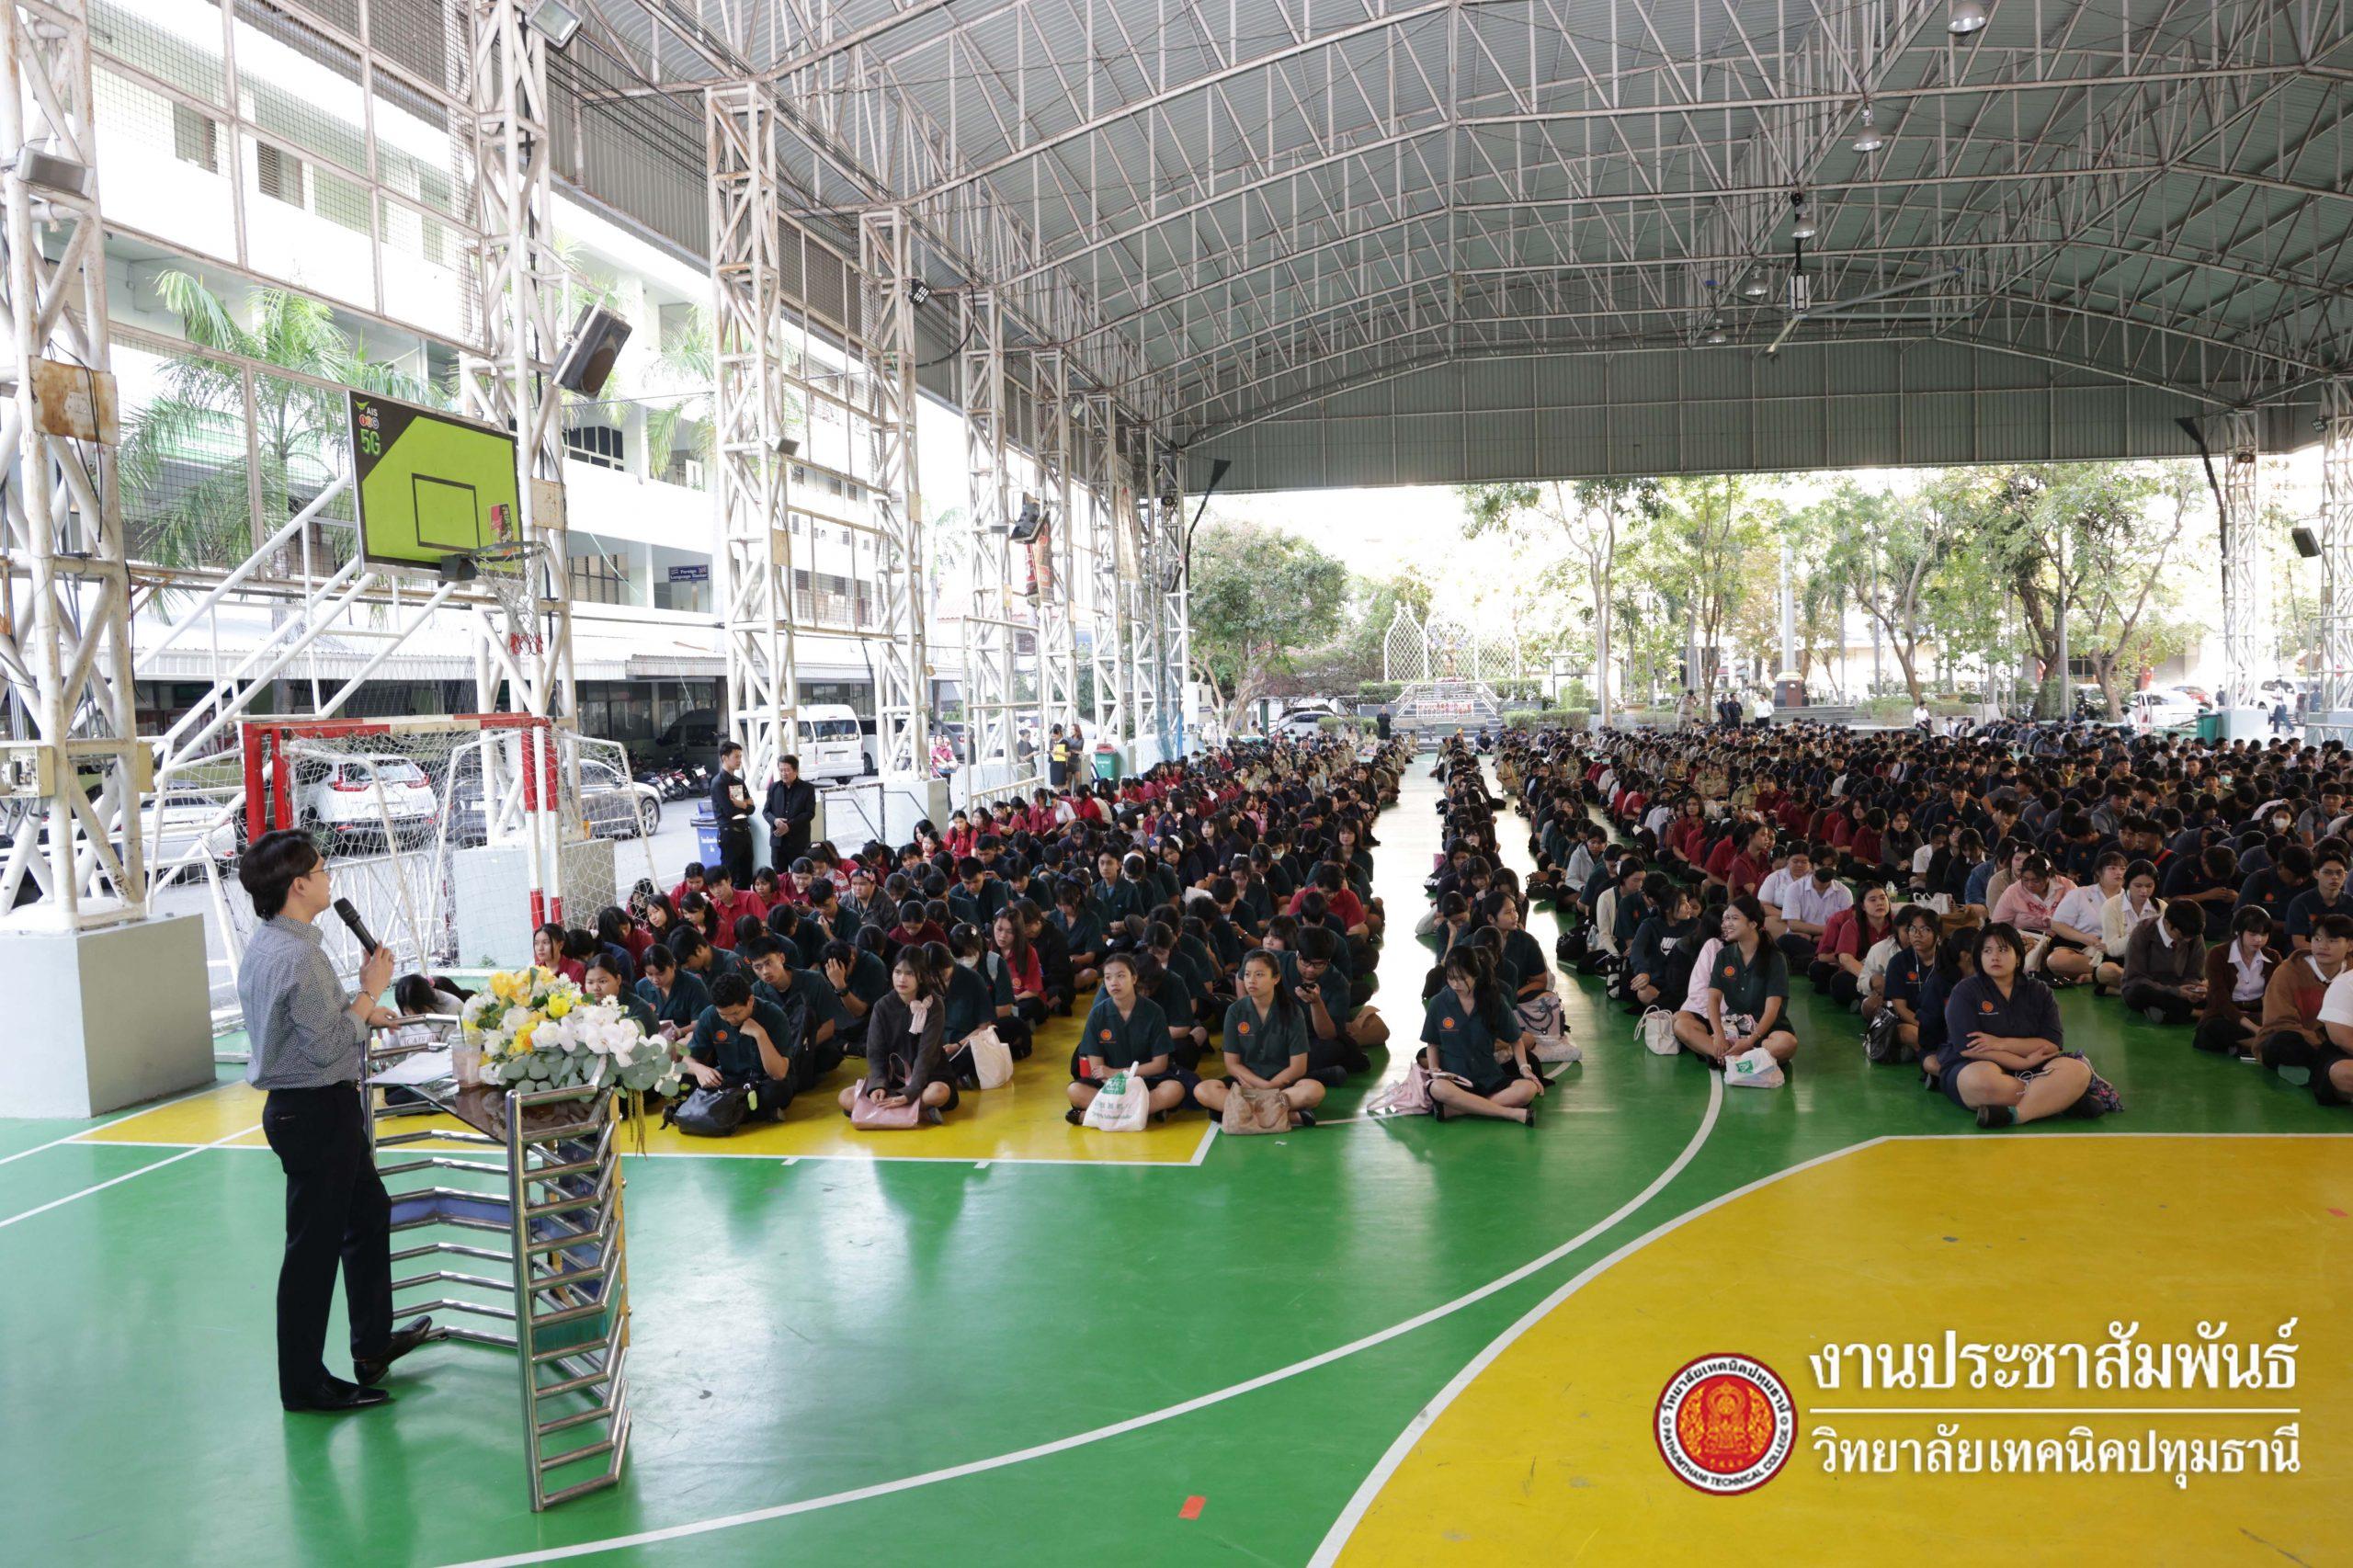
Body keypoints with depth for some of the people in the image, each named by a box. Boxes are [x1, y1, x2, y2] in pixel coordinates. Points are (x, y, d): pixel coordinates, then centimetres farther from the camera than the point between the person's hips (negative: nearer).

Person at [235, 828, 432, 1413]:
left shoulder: (265, 943, 8)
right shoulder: (297, 955, -24)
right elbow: (330, 1046, -25)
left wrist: (363, 1007, 16)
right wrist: (370, 991, -15)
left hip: (300, 1106, 11)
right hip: (316, 1110, -11)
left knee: (368, 1211, 23)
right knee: (314, 1246, 2)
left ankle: (373, 1343, 37)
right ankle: (304, 1383, 15)